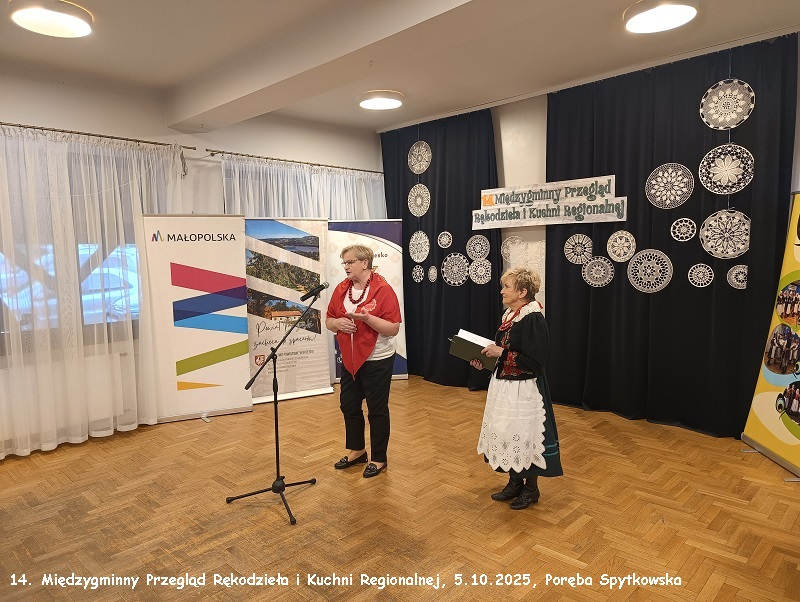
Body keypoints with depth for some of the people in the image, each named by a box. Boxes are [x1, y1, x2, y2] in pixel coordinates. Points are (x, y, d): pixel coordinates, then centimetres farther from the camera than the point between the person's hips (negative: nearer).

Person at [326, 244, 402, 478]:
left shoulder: (383, 290, -15)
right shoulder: (341, 289, 4)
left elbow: (393, 329, -18)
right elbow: (329, 321, 9)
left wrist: (366, 317, -29)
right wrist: (338, 323, -13)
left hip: (377, 361, -6)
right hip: (350, 359, 7)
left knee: (377, 410, 6)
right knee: (348, 405, 17)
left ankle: (379, 459, 23)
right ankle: (356, 450, 37)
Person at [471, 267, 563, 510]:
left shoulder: (533, 319, -19)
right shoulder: (509, 315, 7)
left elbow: (535, 362, -23)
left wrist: (502, 353, -20)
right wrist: (485, 360, 1)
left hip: (524, 391, -8)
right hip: (503, 386, 9)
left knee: (525, 438, 5)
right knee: (507, 435, 17)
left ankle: (531, 489, 25)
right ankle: (514, 483, 34)